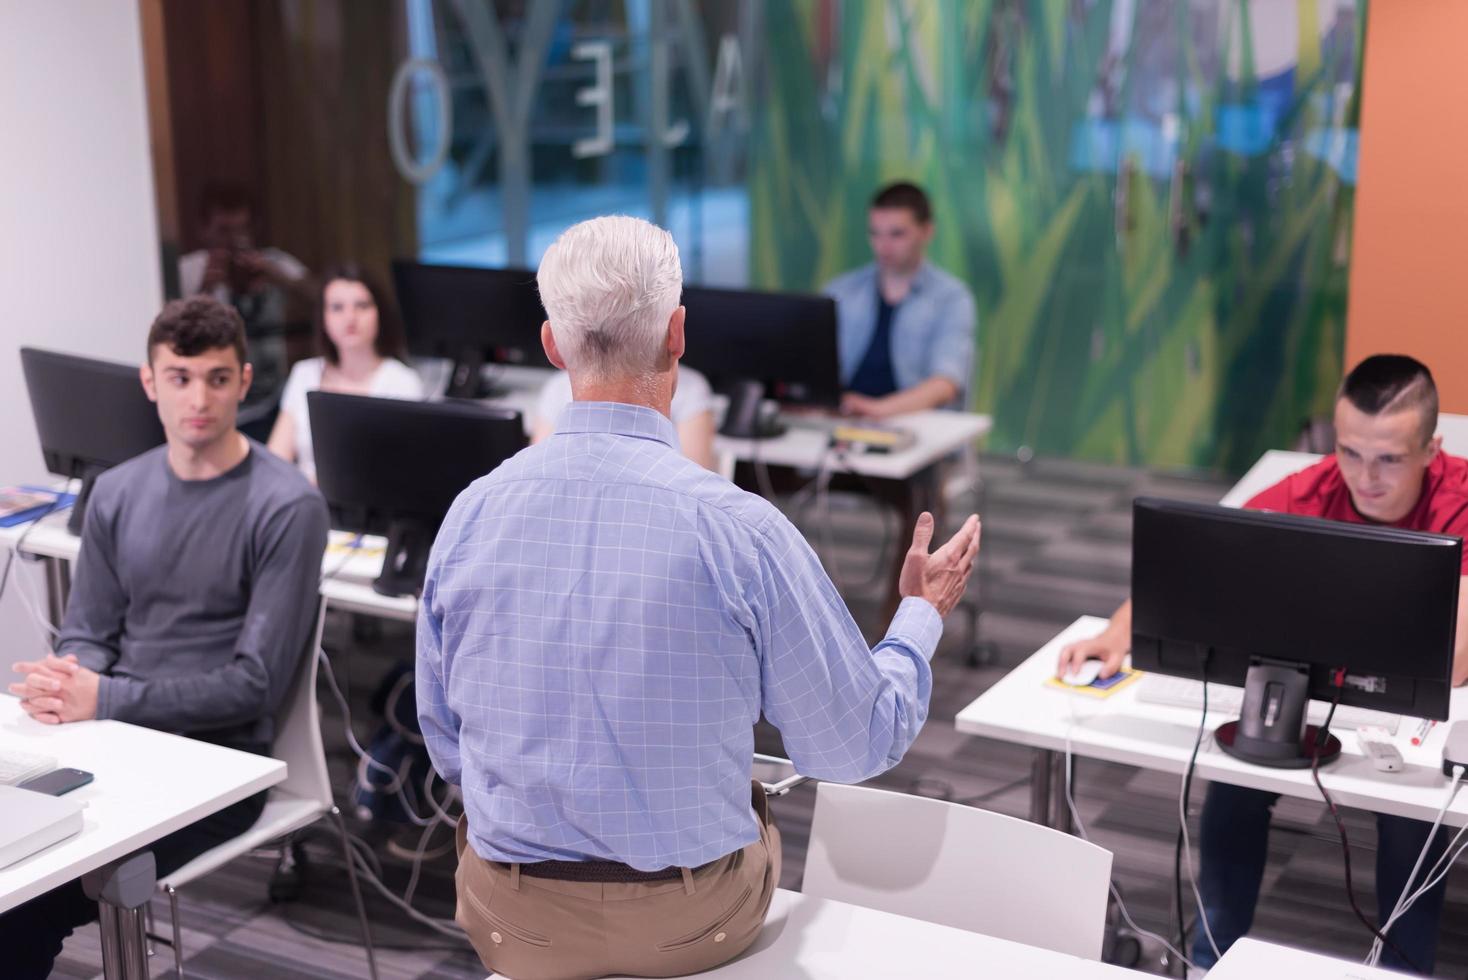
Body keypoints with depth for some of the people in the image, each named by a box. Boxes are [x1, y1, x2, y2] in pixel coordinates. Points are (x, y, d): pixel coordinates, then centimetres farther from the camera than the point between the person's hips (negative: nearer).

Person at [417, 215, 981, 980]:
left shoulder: (471, 515, -10)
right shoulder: (739, 530, -19)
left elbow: (446, 745, 3)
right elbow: (858, 743, -8)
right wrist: (923, 615, 10)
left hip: (513, 917, 2)